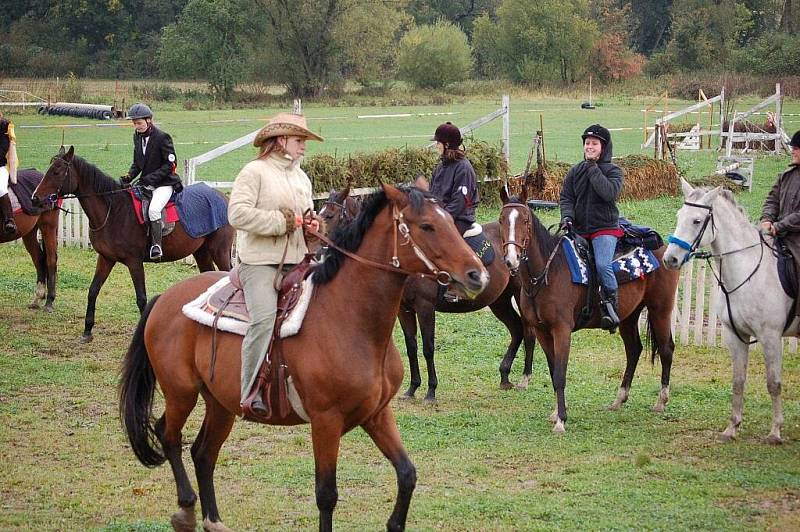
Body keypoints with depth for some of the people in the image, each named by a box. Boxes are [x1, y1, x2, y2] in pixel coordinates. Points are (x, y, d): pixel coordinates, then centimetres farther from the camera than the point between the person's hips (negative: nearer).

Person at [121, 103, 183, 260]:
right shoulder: (137, 136, 9)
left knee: (153, 209, -31)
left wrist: (152, 177, -20)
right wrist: (129, 176, -2)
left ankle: (156, 246, -27)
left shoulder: (162, 137, -13)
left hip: (164, 183, -8)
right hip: (146, 183, 8)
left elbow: (171, 164, -13)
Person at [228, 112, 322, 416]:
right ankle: (250, 394, -24)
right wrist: (279, 221, -14)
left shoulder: (301, 176, 21)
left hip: (296, 262, 8)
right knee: (265, 319, -26)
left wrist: (312, 224, 10)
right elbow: (238, 214, -15)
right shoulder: (255, 171, -4)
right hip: (260, 261, -8)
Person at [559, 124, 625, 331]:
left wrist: (593, 169, -12)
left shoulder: (613, 171, 1)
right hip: (578, 229, 5)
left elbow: (610, 193, -17)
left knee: (603, 265, -26)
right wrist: (567, 216, -10)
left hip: (605, 228, -5)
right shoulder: (575, 171, 13)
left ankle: (611, 307, -18)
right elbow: (565, 197, 10)